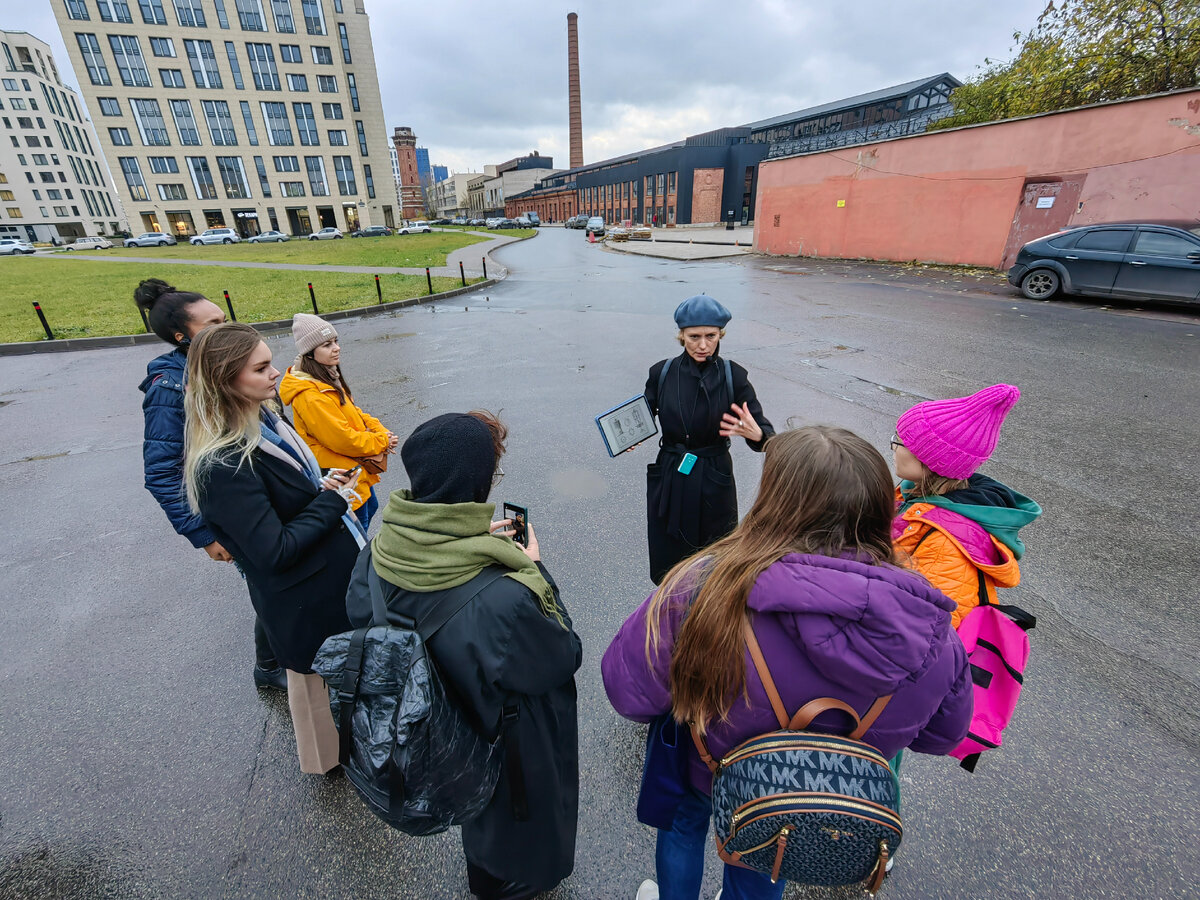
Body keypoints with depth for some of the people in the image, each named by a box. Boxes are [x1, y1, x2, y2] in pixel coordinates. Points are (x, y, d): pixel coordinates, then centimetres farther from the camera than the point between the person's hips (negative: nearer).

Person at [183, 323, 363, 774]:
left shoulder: (265, 419, -2)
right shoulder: (222, 465, -29)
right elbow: (275, 552, -28)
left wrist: (325, 485, -5)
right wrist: (331, 502, -20)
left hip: (334, 571, 8)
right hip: (304, 600, -8)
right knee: (319, 678, 18)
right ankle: (331, 757, 46)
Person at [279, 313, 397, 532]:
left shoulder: (328, 378, 3)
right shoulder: (309, 396, -28)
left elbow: (353, 413, 9)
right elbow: (342, 439, -27)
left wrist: (382, 432, -8)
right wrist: (382, 442, -15)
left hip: (357, 469, 10)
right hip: (342, 478, -10)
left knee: (370, 508, 26)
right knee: (359, 522, 5)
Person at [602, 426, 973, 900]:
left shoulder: (707, 587, -40)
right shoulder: (931, 631, -27)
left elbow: (628, 689, -28)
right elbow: (943, 735, -8)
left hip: (708, 781, -2)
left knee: (684, 819, 35)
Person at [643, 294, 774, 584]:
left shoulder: (733, 376, -8)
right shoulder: (661, 372, -3)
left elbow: (766, 433, -10)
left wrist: (756, 434, -34)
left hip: (713, 483, -1)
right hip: (669, 480, 2)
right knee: (667, 566, 12)